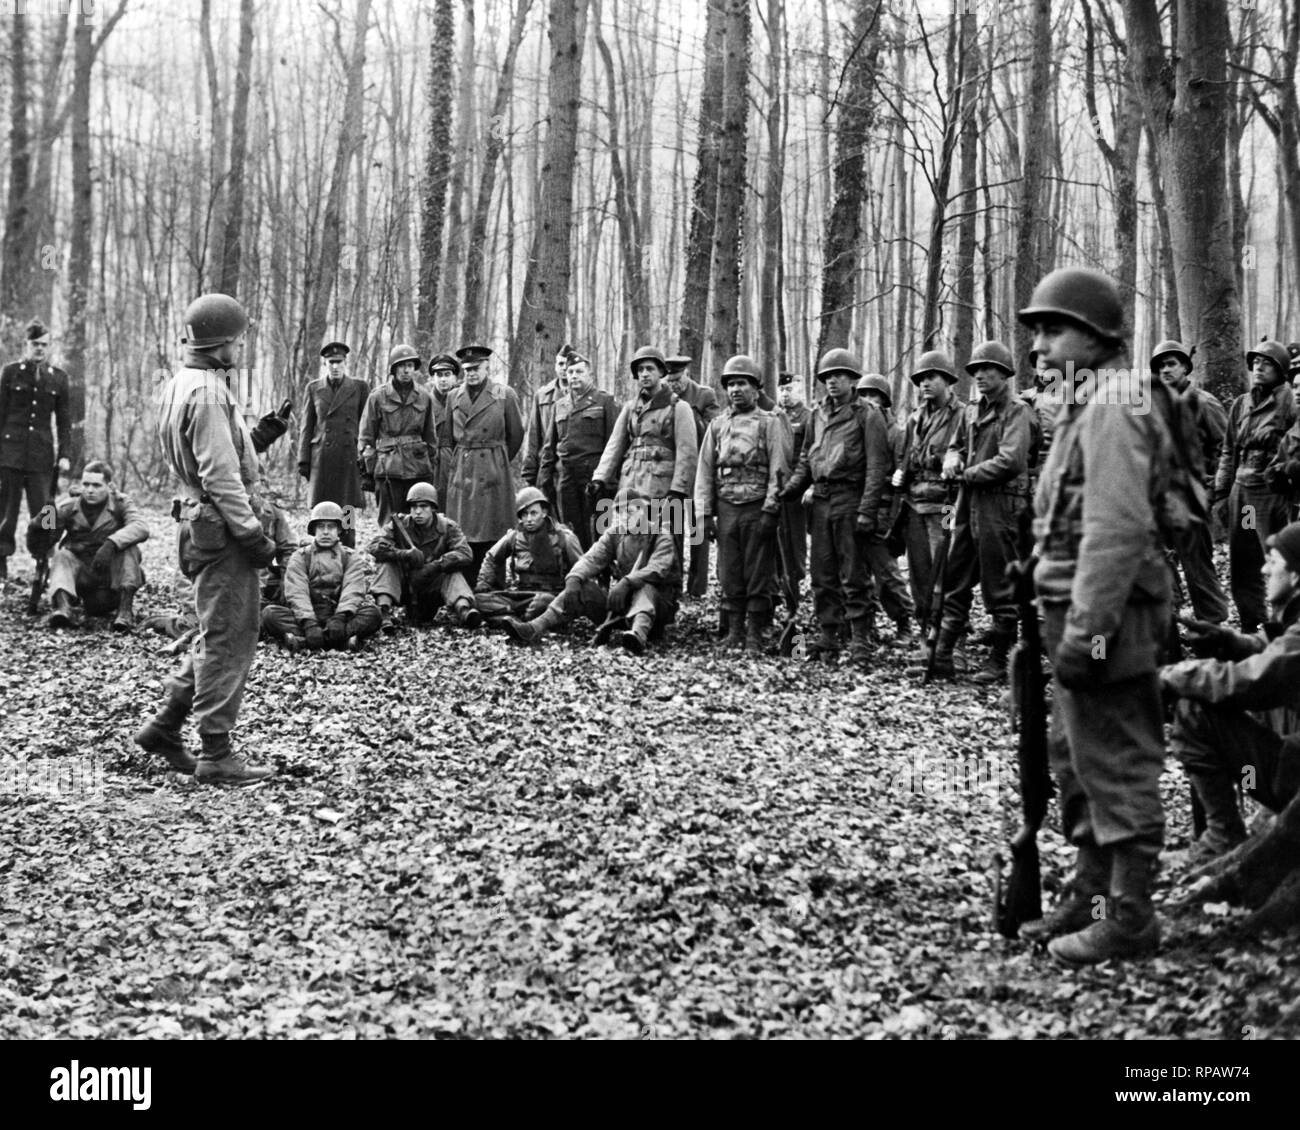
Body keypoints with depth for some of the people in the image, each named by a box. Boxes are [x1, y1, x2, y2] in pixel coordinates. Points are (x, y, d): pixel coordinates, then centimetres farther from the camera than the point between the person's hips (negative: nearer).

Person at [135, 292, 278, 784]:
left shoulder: (180, 384, 14)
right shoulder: (208, 393, -18)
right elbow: (220, 477, -21)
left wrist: (255, 434, 13)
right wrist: (253, 534, -18)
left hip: (203, 522, 10)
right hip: (222, 527, -10)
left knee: (218, 636, 19)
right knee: (228, 640, -3)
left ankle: (165, 728, 24)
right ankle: (216, 755, 3)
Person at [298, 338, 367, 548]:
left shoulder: (360, 387, 6)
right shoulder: (313, 388, 10)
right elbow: (306, 427, 11)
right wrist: (304, 460, 4)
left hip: (350, 457, -1)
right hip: (321, 458, 1)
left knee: (349, 512, -3)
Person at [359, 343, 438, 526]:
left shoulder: (425, 398, 9)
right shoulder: (378, 397, 1)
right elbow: (366, 437, 4)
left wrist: (433, 468, 13)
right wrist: (369, 470, -1)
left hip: (419, 468, 2)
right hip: (389, 468, -2)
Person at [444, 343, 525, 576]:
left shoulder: (505, 395, 0)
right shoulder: (454, 397, 10)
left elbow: (516, 435, 8)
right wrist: (460, 459, 15)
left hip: (493, 470, -3)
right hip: (461, 469, 3)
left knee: (491, 531, -3)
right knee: (463, 533, 0)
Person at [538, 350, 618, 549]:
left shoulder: (604, 401, 2)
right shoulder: (560, 404, 17)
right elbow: (549, 445, 19)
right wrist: (545, 476, 10)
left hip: (593, 472, -5)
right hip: (565, 472, 5)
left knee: (596, 529, -6)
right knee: (571, 529, 6)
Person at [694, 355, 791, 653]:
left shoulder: (769, 423, 2)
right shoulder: (717, 425, 14)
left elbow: (779, 470, -5)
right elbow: (704, 471, 12)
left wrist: (770, 511, -13)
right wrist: (704, 514, 4)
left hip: (757, 508, -4)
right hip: (726, 508, 4)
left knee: (758, 577, -1)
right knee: (729, 577, 5)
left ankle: (755, 636, 4)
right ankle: (734, 634, 13)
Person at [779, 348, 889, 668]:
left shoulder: (867, 416, -3)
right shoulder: (818, 415, 15)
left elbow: (876, 467, -8)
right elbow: (806, 459, 21)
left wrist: (867, 510, -15)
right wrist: (792, 487, 4)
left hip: (850, 500, -6)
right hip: (821, 499, 6)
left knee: (854, 576, -3)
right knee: (822, 575, 8)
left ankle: (861, 642, 1)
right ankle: (827, 638, 16)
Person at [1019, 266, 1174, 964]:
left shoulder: (1113, 406, -15)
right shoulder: (1086, 404, 17)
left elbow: (1117, 530, -24)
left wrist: (1086, 631, -26)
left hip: (1106, 616, -10)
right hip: (1074, 610, 10)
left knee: (1116, 764, -2)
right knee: (1075, 757, 18)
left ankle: (1128, 918, 7)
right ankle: (1091, 894, 30)